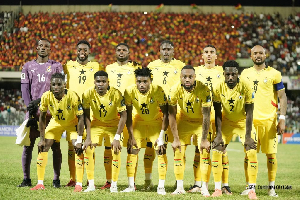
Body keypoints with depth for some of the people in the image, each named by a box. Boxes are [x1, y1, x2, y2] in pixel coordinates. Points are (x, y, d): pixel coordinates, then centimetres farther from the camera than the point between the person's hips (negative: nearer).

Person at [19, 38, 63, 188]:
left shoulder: (56, 66, 9)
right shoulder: (28, 66, 15)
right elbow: (25, 89, 8)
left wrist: (39, 100, -11)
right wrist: (30, 107, -6)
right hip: (33, 111, 2)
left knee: (55, 146, -3)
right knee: (28, 145, -2)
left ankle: (56, 179, 3)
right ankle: (26, 179, 6)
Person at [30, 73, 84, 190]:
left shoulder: (73, 97, -33)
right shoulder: (46, 97, -25)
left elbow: (81, 118, -25)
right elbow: (42, 118, -11)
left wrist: (79, 140, -28)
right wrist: (42, 139, -13)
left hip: (72, 123, -3)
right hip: (55, 122, 3)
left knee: (78, 149, -20)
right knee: (43, 148, -8)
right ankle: (40, 183, -1)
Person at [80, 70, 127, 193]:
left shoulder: (116, 94, -24)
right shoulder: (88, 94, -18)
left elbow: (123, 116, -19)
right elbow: (86, 116, -11)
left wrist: (117, 138, -23)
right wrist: (88, 137, -16)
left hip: (113, 125, -2)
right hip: (96, 124, 2)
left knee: (116, 151, -18)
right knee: (88, 149, -14)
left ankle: (114, 185, -4)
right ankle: (91, 185, -3)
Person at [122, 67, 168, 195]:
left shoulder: (158, 91, -28)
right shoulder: (130, 91, -22)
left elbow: (165, 114, -19)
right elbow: (128, 115, -11)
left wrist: (161, 136, -21)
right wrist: (131, 136, -14)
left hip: (156, 122, -2)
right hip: (139, 122, 2)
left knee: (161, 151, -11)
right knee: (132, 150, -6)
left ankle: (161, 187, -3)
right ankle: (131, 185, 4)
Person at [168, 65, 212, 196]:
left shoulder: (203, 90, -28)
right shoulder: (175, 90, -21)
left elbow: (206, 116, -23)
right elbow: (172, 115, -13)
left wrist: (204, 139, -22)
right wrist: (176, 139, -13)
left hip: (201, 121, -2)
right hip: (184, 120, 2)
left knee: (205, 151, -13)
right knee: (178, 150, -5)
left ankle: (204, 187, -4)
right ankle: (179, 187, 4)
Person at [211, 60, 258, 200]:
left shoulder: (246, 87, -23)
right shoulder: (218, 88, -17)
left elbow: (249, 113, -17)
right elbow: (218, 113, -9)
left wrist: (248, 136, -19)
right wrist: (219, 135, -14)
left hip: (244, 121, -2)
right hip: (227, 121, 2)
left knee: (251, 152, -14)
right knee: (216, 151, -7)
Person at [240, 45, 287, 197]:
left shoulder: (273, 74, 1)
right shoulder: (245, 74, 11)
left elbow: (282, 97, 1)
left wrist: (282, 119, -7)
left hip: (269, 120, -2)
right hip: (250, 120, 2)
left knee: (271, 154, 0)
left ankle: (271, 187, 10)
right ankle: (249, 187, 9)